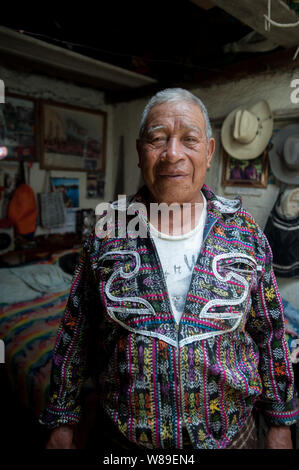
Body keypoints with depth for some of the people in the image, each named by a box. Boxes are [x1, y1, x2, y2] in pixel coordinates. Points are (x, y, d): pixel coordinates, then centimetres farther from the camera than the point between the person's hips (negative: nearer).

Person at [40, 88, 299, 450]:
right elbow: (76, 333, -3)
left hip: (229, 435, 1)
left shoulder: (243, 232, -9)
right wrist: (61, 422, 3)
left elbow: (269, 334, -1)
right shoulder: (107, 233, -10)